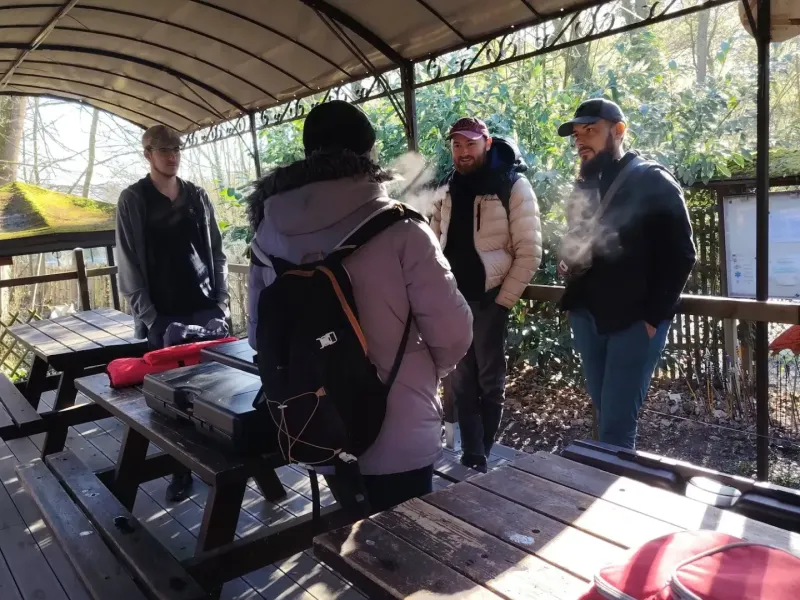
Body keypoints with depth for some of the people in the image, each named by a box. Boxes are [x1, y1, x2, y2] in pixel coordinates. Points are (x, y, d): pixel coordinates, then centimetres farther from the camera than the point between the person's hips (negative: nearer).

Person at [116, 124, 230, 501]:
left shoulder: (197, 196, 10)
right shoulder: (132, 200, 1)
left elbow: (216, 252, 11)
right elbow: (129, 264, -2)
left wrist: (221, 302, 1)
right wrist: (149, 317, -10)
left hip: (205, 308, 3)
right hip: (163, 314, -2)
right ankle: (181, 469, 14)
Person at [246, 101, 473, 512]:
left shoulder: (269, 233, -6)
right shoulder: (398, 228, -18)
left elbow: (259, 332, 2)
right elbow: (452, 332, -15)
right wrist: (425, 369, 7)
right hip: (399, 441, -4)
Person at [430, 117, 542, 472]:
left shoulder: (513, 186, -7)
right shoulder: (449, 190, 9)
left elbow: (529, 252, -10)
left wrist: (503, 300, -12)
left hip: (488, 299, -5)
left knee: (490, 382, 7)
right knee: (461, 383, 8)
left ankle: (482, 457, 23)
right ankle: (472, 457, 19)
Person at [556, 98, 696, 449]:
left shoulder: (653, 182, -4)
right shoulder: (585, 187, 13)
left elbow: (679, 256, -7)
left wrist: (653, 317, -11)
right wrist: (567, 264, 2)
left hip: (634, 320, -5)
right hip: (587, 317, 5)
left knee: (615, 426, -5)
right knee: (607, 416, 11)